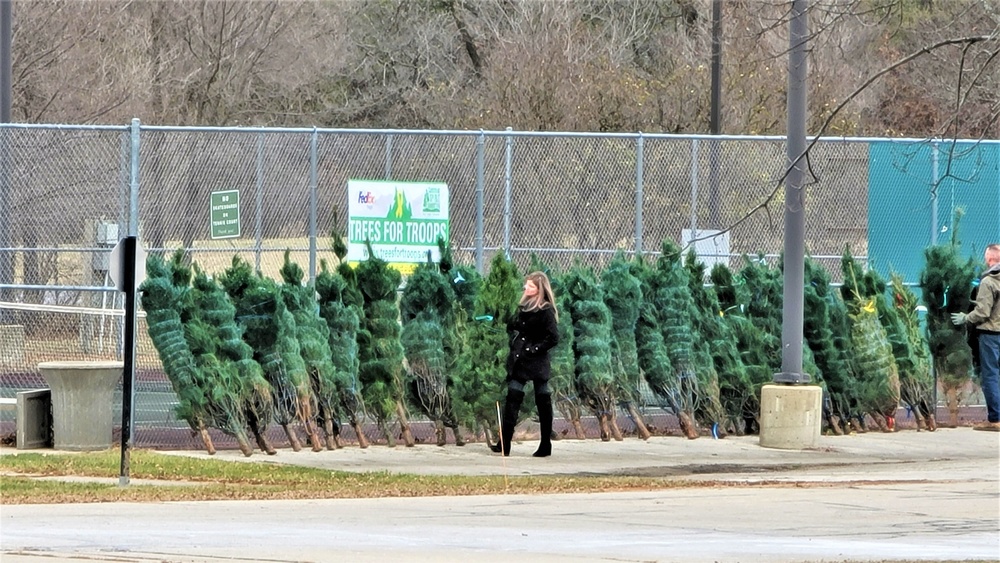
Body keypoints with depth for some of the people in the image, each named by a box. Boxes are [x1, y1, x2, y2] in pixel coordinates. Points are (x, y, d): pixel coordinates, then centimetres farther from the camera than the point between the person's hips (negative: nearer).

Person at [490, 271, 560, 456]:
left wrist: (534, 349, -17)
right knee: (512, 399, 1)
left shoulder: (546, 311, -12)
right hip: (519, 361, 7)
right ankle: (504, 444, -1)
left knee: (543, 401, 3)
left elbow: (553, 337, -16)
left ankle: (546, 446, 11)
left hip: (537, 363, -7)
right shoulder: (524, 306, 10)